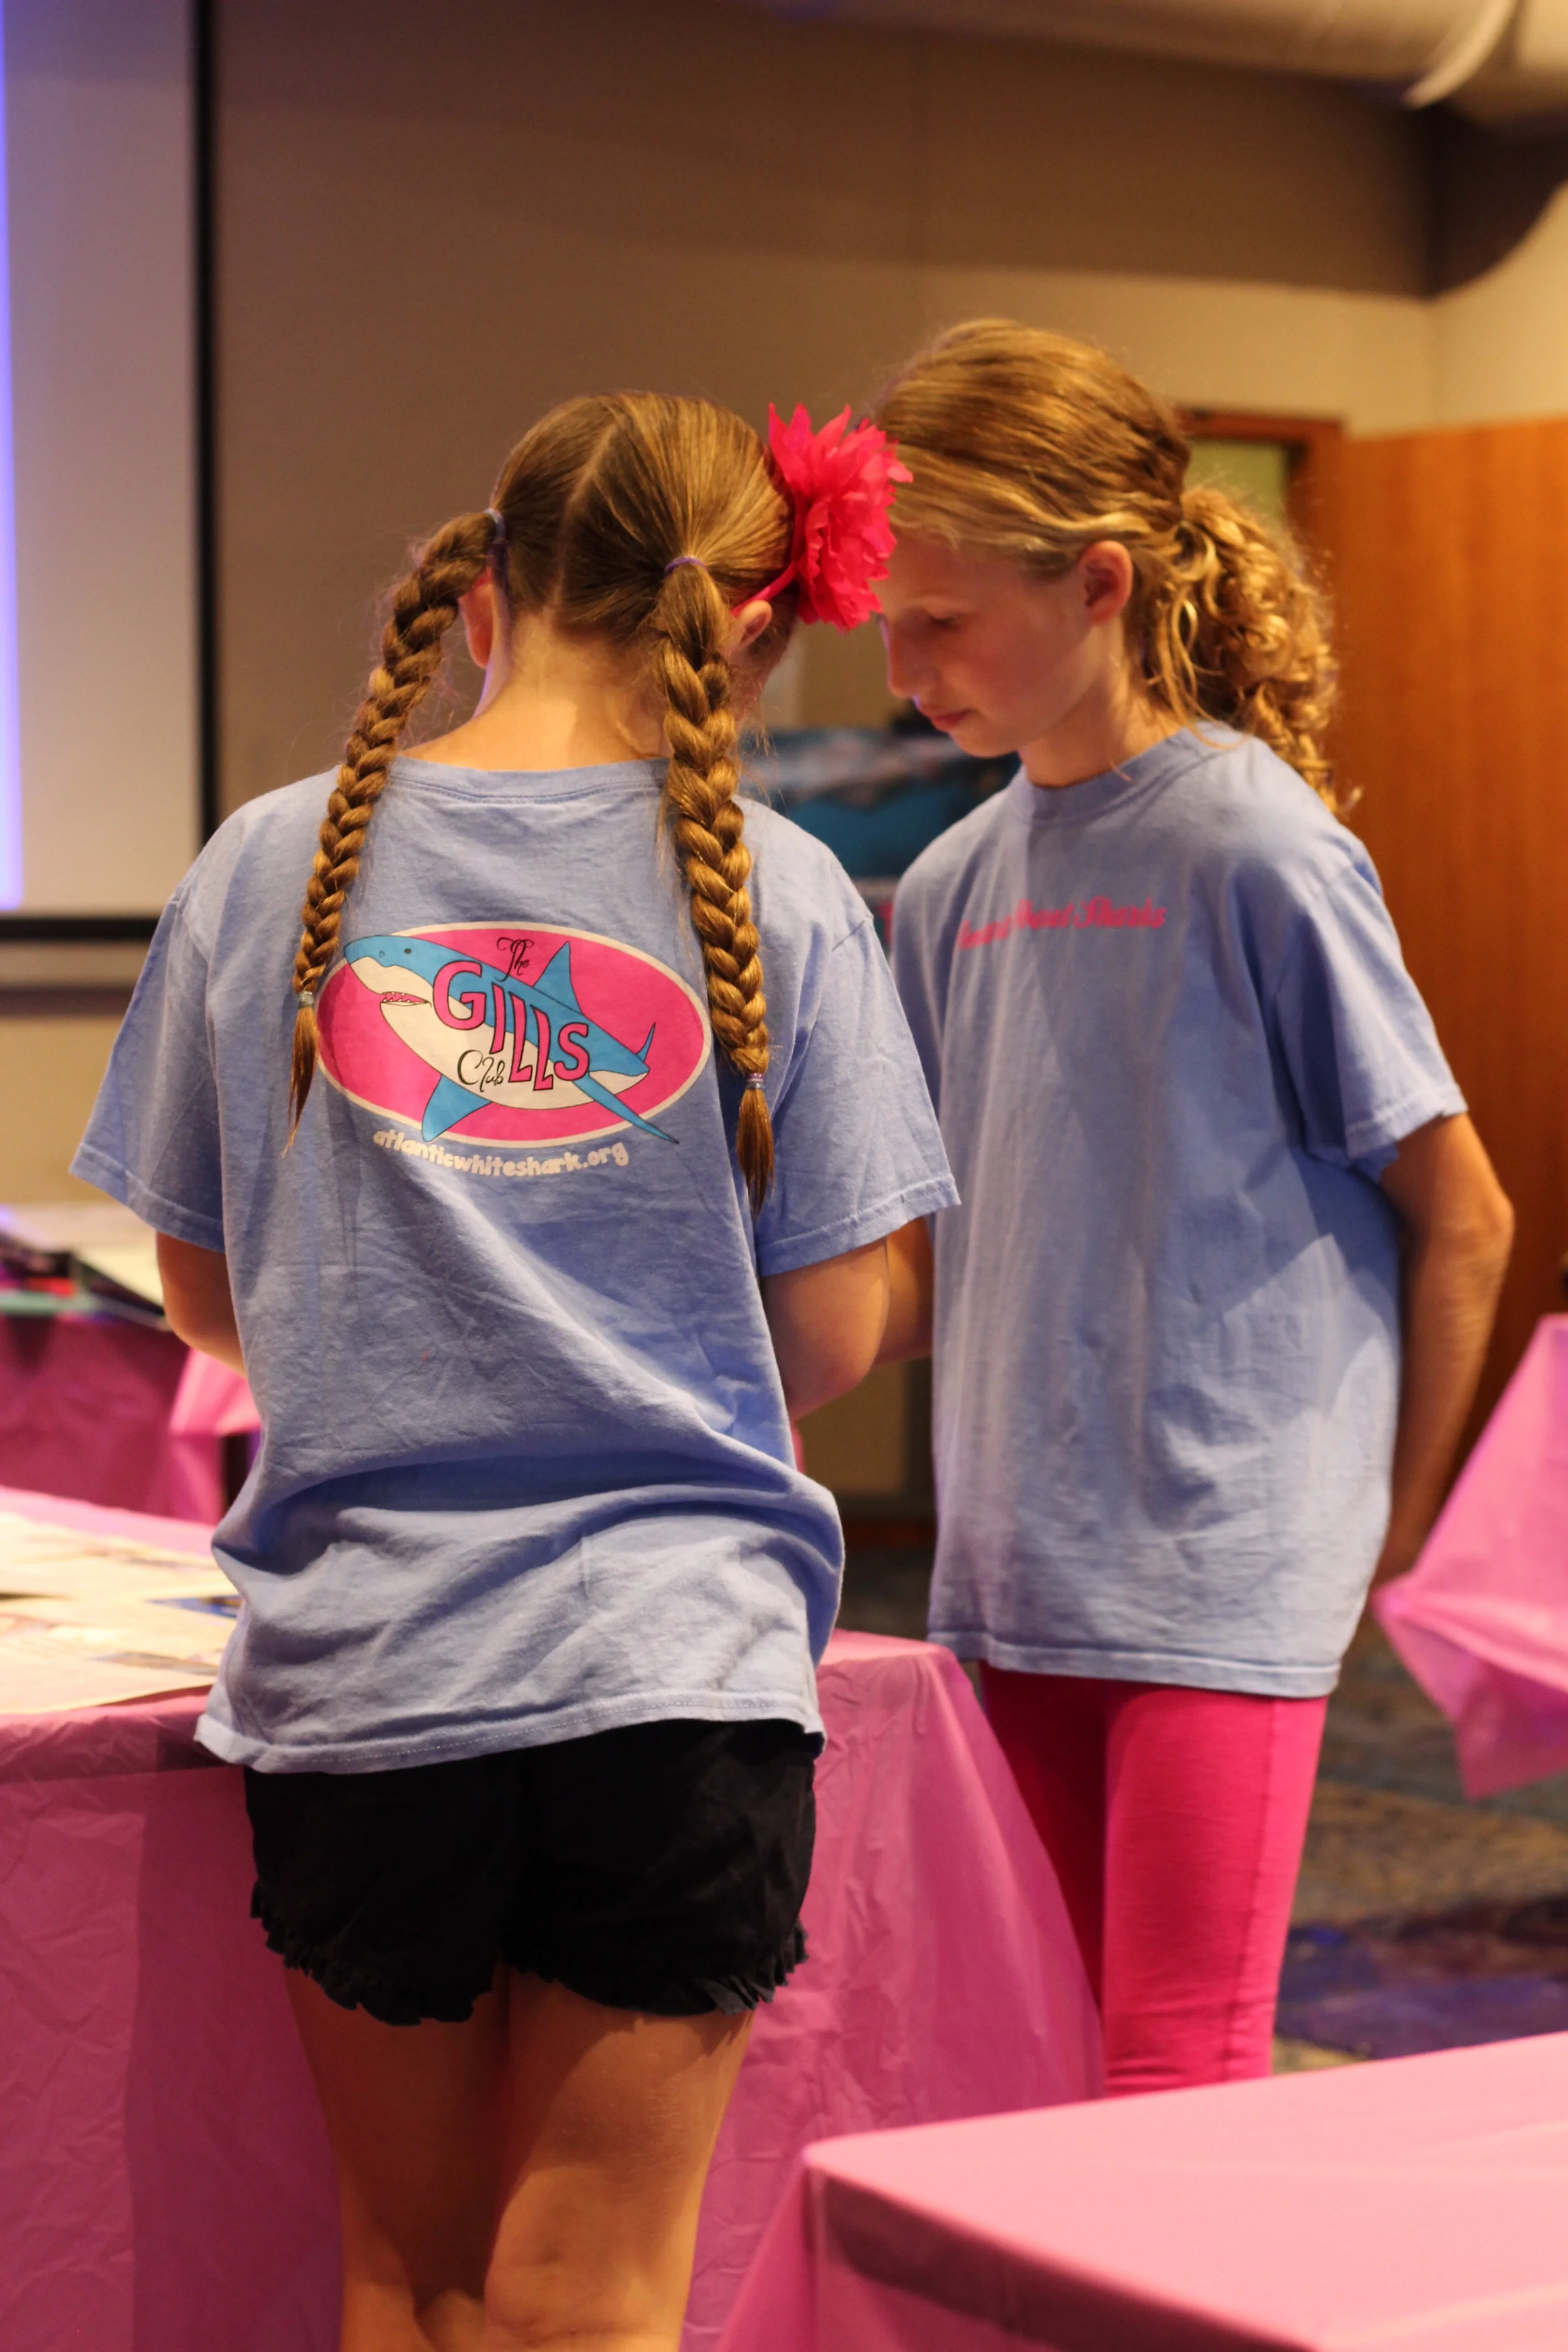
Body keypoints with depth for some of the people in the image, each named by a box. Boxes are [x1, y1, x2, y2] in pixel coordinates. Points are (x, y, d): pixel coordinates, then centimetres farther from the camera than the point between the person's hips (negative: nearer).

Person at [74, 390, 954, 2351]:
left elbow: (207, 1299, 8)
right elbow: (833, 1338, -1)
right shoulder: (773, 893, -4)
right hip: (672, 1658, -1)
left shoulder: (269, 866, 1)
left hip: (357, 1659, 2)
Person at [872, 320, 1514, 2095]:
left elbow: (1460, 1218, -5)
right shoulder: (957, 884, 9)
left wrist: (1390, 1523, 1)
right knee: (1094, 2070, 13)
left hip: (1219, 1584, -6)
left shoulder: (1256, 849, -11)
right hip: (1014, 1578, 7)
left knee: (1184, 2090, -7)